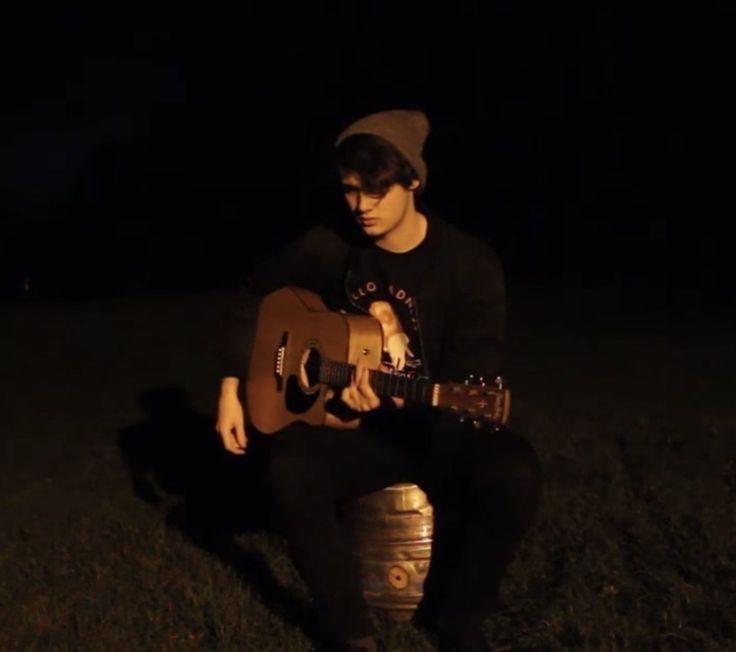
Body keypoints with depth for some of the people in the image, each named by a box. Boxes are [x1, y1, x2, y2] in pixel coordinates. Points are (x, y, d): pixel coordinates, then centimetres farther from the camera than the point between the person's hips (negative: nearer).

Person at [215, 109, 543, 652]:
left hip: (438, 426, -2)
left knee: (515, 474, -32)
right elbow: (253, 299, 11)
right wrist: (233, 386, 0)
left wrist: (394, 400, -36)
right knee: (290, 470, -29)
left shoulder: (469, 263, -13)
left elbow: (477, 378, -18)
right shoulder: (330, 248, -4)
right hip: (359, 428, 2)